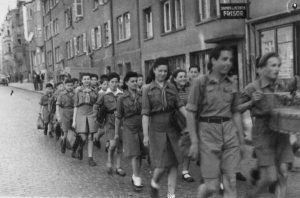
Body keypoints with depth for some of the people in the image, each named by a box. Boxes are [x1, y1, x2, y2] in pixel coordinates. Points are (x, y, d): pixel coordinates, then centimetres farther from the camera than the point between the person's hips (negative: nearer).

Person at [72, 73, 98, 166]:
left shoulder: (93, 92, 8)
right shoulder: (78, 92, 5)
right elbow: (75, 106, 6)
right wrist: (74, 120, 3)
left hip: (91, 115, 1)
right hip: (81, 115, -1)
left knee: (90, 138, 0)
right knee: (83, 138, -9)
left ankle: (90, 158, 7)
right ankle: (80, 148, 24)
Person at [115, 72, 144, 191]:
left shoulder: (142, 96, 4)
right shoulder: (122, 98, -3)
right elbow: (118, 117, 2)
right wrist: (116, 133, 4)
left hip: (142, 127, 3)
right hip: (129, 128, -3)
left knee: (140, 155, 8)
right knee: (134, 155, -7)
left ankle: (135, 176, 24)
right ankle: (137, 180, -2)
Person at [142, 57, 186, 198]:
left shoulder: (171, 87, 8)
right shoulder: (148, 89, -1)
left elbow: (179, 106, 3)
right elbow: (145, 113, -5)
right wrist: (145, 135, -10)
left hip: (172, 128, 3)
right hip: (157, 128, -3)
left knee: (174, 163, 3)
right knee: (162, 164, -3)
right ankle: (154, 183, 27)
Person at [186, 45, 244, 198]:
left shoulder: (231, 86, 9)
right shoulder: (200, 83, -5)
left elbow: (236, 113, 14)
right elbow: (190, 113, -6)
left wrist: (241, 140, 12)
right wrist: (194, 142, -9)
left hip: (230, 133, 4)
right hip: (208, 133, -4)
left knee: (230, 184, 2)